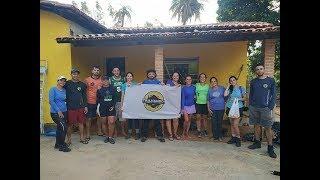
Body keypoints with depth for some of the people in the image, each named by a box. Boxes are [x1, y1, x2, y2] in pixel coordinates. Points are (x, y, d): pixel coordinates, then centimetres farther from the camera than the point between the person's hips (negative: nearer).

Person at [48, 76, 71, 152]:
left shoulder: (64, 90, 9)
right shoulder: (53, 89, -7)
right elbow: (51, 101, -13)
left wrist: (65, 109, 3)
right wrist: (58, 111, -16)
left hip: (64, 112, 6)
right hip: (55, 112, -6)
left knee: (60, 128, 13)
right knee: (64, 127, -12)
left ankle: (57, 144, 28)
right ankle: (62, 146, 1)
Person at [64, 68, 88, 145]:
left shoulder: (82, 84, 7)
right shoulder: (67, 84, -1)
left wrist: (85, 106, 6)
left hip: (80, 107, 3)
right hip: (70, 108, -3)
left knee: (81, 123, 10)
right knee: (70, 124, 5)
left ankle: (82, 138, 22)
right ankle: (69, 139, 20)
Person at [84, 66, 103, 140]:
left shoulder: (101, 80, 5)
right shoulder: (87, 80, -1)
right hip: (90, 102, -3)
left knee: (99, 117, 14)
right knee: (89, 118, 4)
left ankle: (99, 131, 30)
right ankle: (87, 134, 16)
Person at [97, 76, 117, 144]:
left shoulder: (112, 89, 5)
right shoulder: (99, 89, 2)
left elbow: (115, 98, 9)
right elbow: (98, 100, 6)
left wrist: (113, 105, -2)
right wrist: (98, 108, 1)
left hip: (111, 108, 0)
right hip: (102, 108, 0)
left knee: (111, 122, -8)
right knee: (103, 123, 8)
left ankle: (110, 137, 7)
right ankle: (106, 136, 24)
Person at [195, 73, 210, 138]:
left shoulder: (207, 86, 5)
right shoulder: (196, 85, 2)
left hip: (205, 103, 1)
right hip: (198, 103, -1)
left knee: (204, 117, 9)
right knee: (198, 117, -1)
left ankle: (205, 130, 23)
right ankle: (199, 131, 8)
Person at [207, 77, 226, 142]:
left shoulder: (222, 88, 3)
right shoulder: (210, 90, 6)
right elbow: (208, 100, 9)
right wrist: (208, 108, 1)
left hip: (221, 108, -1)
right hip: (213, 109, 1)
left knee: (220, 122, 5)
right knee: (214, 123, 3)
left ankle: (220, 136, 18)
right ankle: (215, 136, 16)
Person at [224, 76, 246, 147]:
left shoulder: (241, 88, 2)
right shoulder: (230, 89, 7)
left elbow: (244, 98, 6)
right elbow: (225, 95, -10)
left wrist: (239, 99, -14)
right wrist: (228, 86, -3)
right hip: (230, 108, 4)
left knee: (235, 124, -9)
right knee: (232, 124, 10)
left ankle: (238, 139, 8)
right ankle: (233, 138, 21)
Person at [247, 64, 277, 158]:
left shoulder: (271, 80, 0)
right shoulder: (253, 81, 8)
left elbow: (273, 95, -2)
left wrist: (271, 108, -9)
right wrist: (250, 106, 6)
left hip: (265, 108, -3)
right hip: (254, 108, 3)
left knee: (268, 128, 1)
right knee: (257, 126, 12)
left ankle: (270, 148, 11)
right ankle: (257, 143, 26)